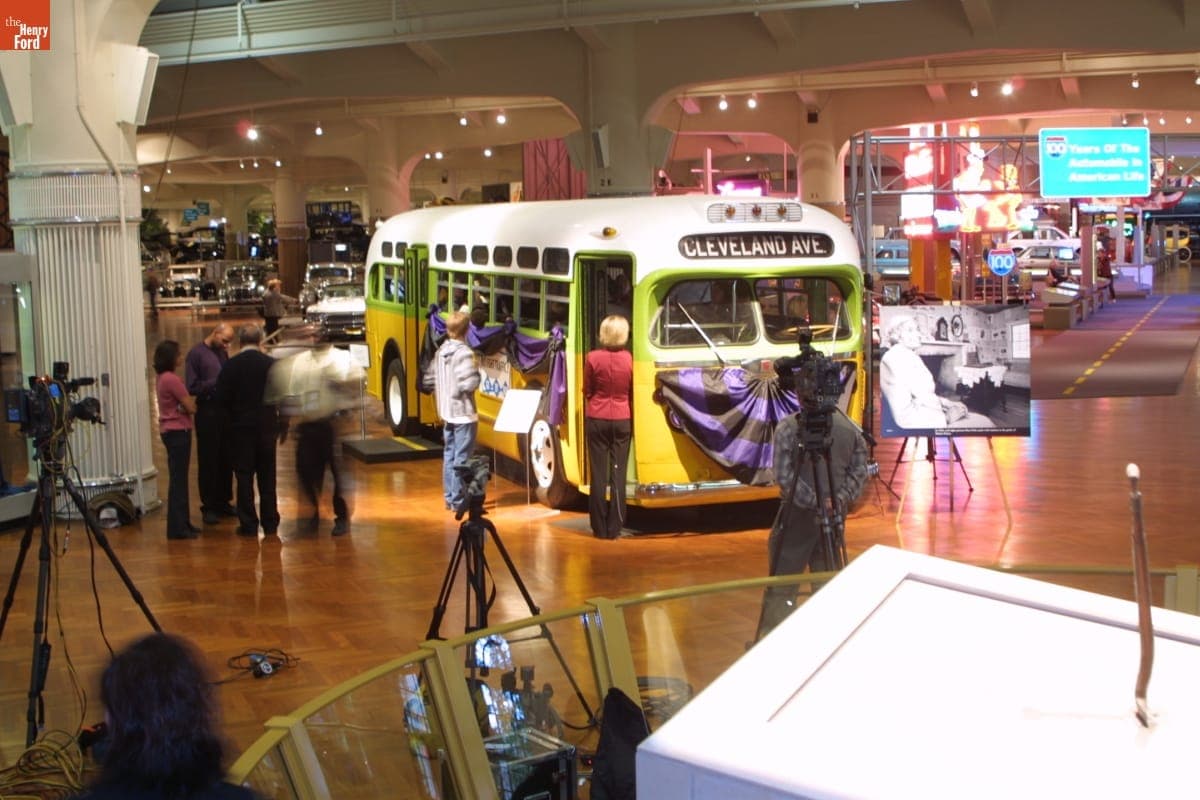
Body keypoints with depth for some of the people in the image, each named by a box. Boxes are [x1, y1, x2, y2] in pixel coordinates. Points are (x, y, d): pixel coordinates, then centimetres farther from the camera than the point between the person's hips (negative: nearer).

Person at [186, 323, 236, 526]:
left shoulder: (223, 353, 13)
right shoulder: (196, 354, -7)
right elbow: (192, 387, -12)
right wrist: (216, 383, -18)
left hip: (225, 410, 6)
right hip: (207, 412, -6)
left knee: (226, 459, 9)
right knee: (208, 461, 0)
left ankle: (223, 501, 19)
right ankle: (208, 507, 7)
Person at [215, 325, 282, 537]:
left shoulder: (230, 366, -9)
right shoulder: (271, 364, -5)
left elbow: (221, 398, -7)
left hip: (241, 426, -2)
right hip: (267, 426, 2)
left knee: (244, 476, 5)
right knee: (267, 476, 10)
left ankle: (248, 524, 5)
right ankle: (270, 523, 14)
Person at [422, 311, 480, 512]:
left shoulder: (440, 352, 6)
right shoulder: (463, 353, -17)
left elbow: (427, 381, 9)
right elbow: (469, 383, -27)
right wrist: (477, 375, -7)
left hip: (446, 413, 8)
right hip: (464, 414, -7)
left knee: (449, 455, 15)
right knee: (462, 457, -2)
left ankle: (449, 497, 21)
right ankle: (458, 500, 1)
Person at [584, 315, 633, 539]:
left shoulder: (593, 358, -9)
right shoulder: (628, 359, -6)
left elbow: (587, 390, 3)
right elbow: (633, 392, 5)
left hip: (597, 420, -1)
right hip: (622, 421, 1)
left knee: (598, 474, 4)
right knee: (618, 474, 5)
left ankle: (600, 527, 7)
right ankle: (615, 527, 5)